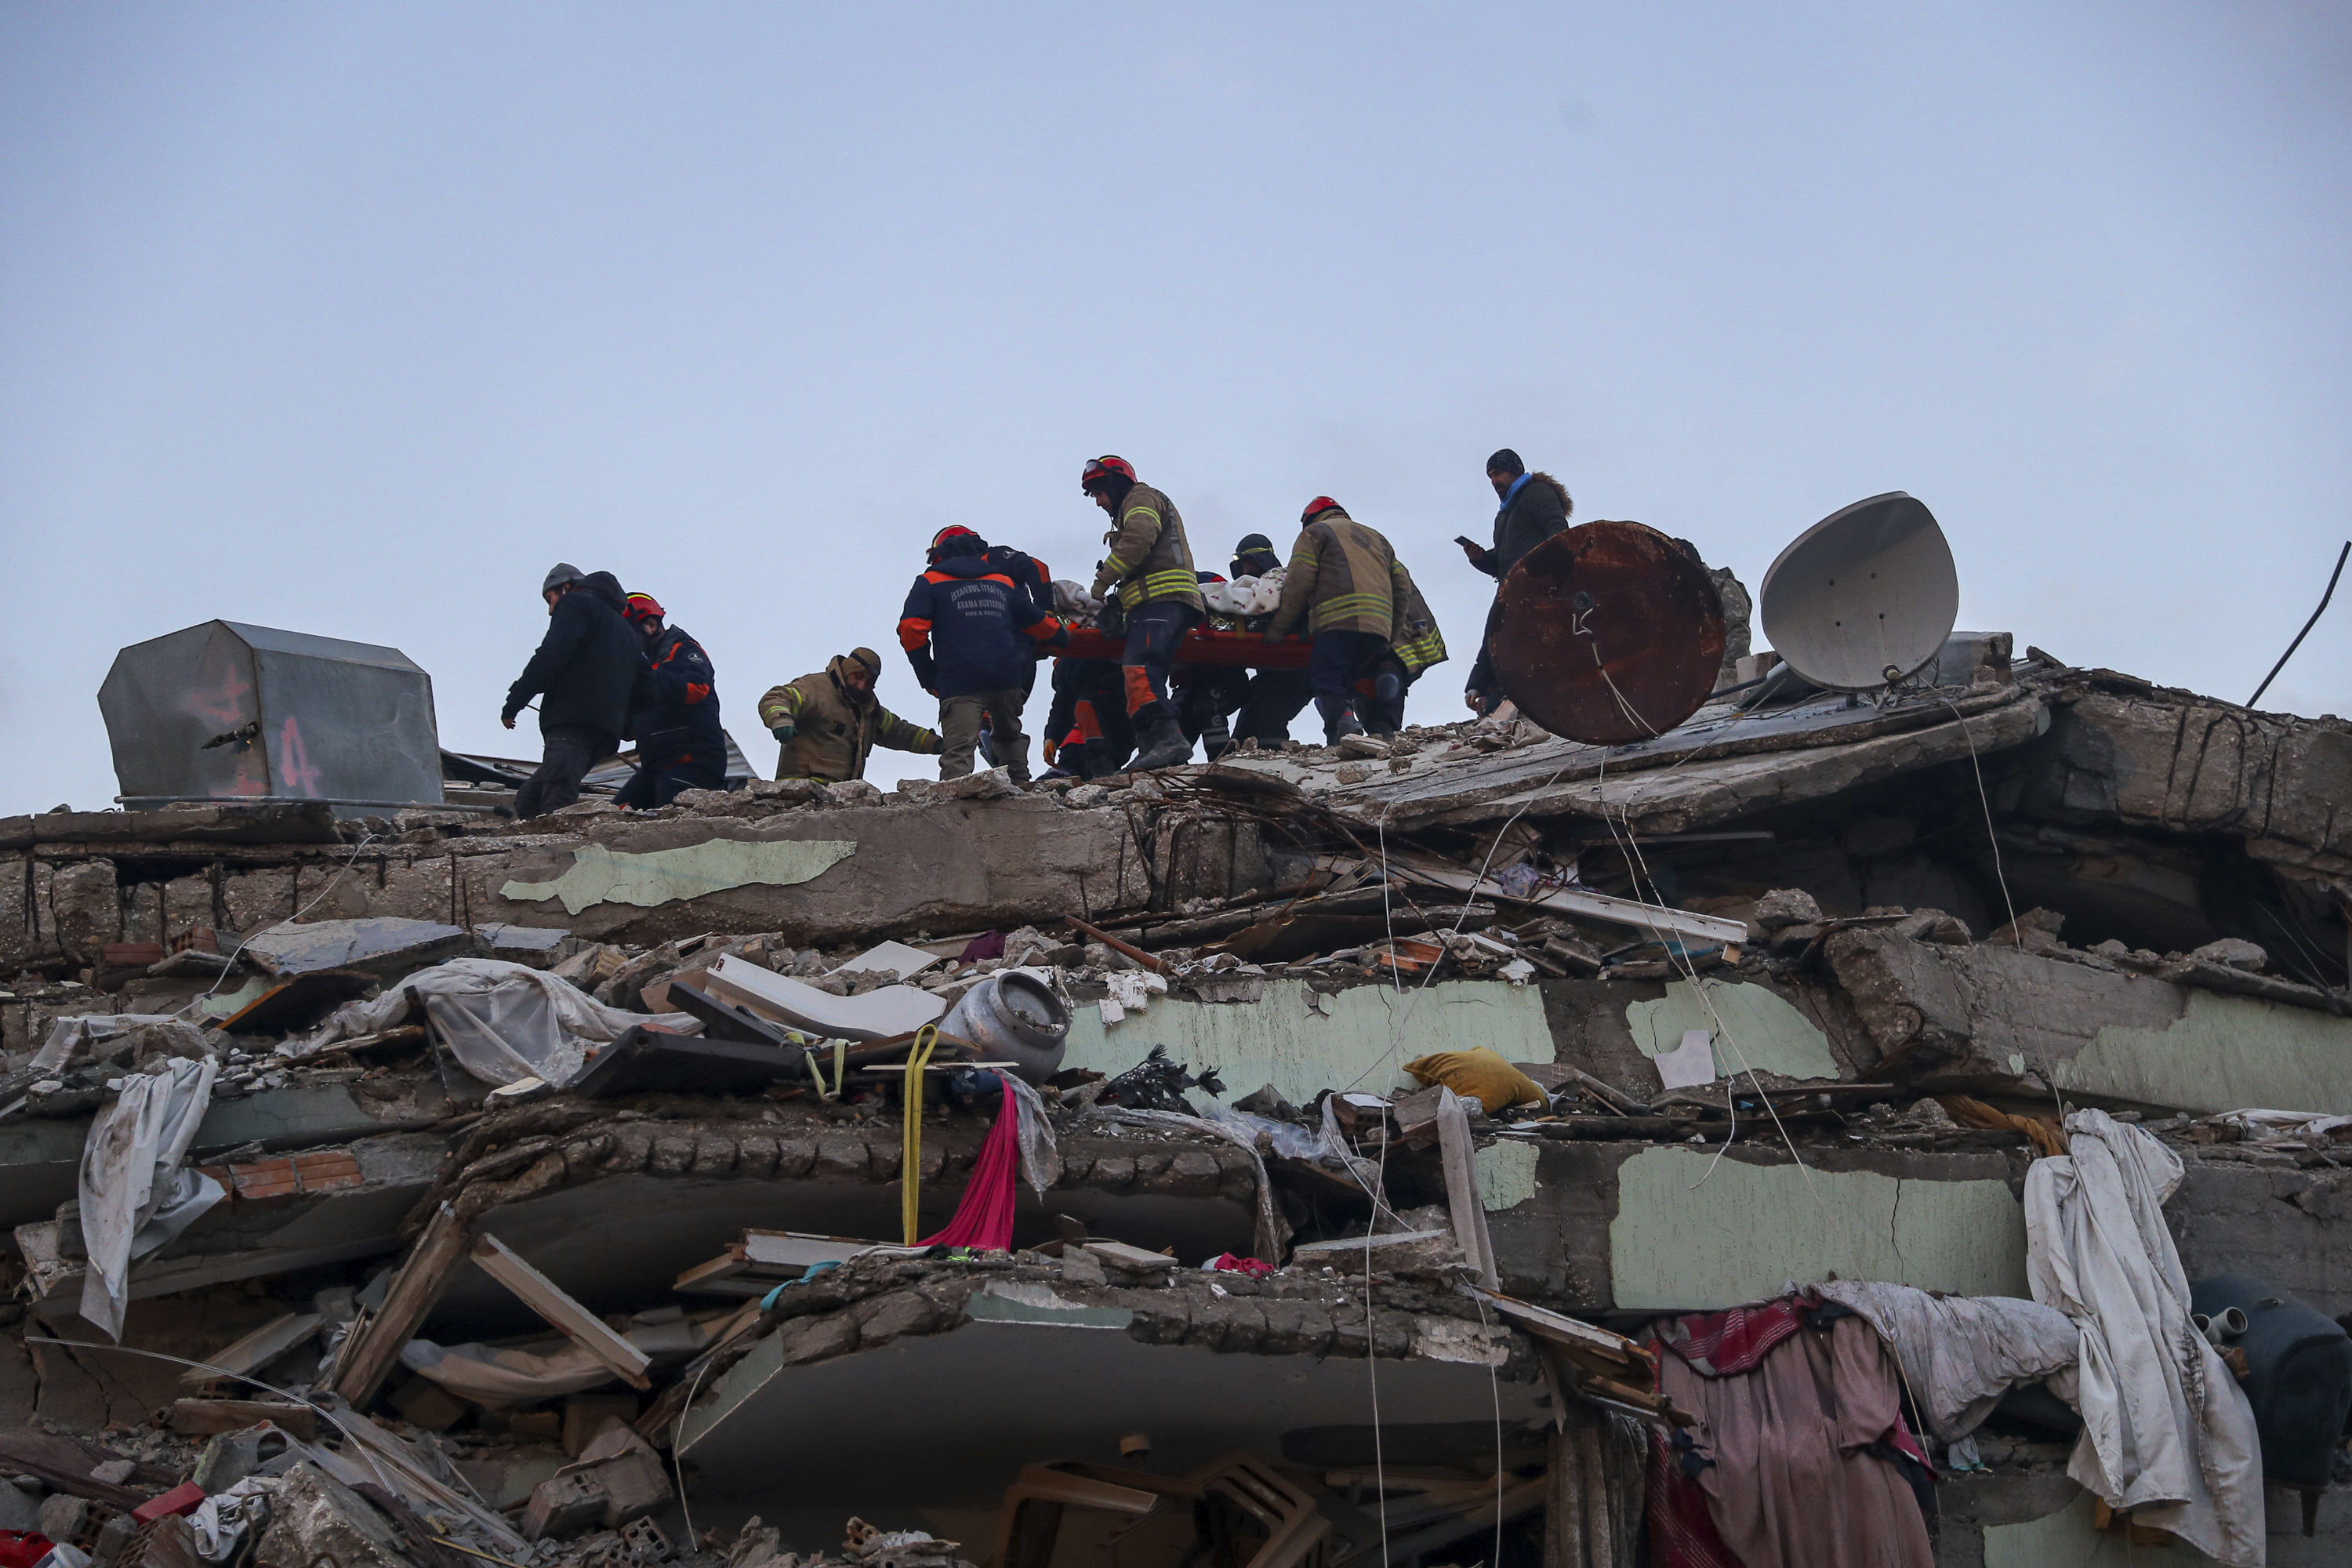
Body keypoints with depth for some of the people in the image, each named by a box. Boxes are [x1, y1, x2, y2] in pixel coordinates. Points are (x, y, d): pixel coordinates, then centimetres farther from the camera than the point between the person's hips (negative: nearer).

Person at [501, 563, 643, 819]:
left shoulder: (575, 603, 8)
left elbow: (550, 657, -8)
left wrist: (513, 702, -6)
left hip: (571, 723, -9)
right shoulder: (625, 628, 34)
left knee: (557, 804, -22)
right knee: (528, 799, 7)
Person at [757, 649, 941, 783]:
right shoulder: (816, 687, -1)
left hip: (842, 791, 9)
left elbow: (898, 731, 41)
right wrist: (780, 720, -36)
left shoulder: (868, 708, 28)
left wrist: (935, 744, 31)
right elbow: (773, 699, -12)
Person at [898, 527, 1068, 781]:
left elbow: (911, 629, -3)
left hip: (959, 684, -4)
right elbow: (1039, 624, 29)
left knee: (958, 750, -12)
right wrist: (1066, 641, 49)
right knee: (1009, 737, 26)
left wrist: (929, 678, 4)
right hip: (1007, 681, 4)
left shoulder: (930, 582, 11)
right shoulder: (1004, 582, 23)